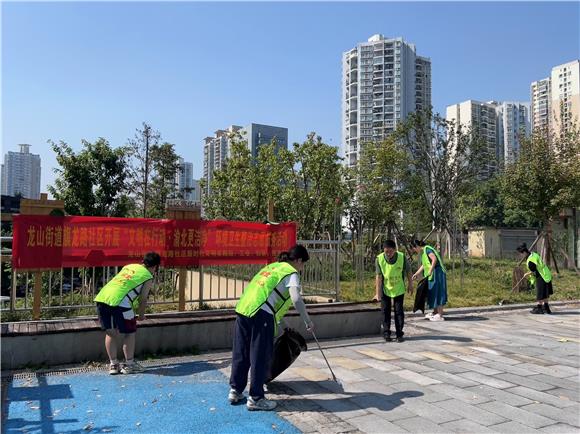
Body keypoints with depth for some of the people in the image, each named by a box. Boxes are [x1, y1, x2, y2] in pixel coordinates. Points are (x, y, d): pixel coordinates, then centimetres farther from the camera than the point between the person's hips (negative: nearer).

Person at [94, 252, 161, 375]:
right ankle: (129, 364, 19)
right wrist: (141, 315, 29)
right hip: (118, 301, -6)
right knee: (130, 332, 12)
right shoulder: (148, 277, 10)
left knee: (111, 332, 19)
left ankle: (113, 365, 26)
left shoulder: (129, 266, 27)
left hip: (101, 297, 6)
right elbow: (142, 299, 10)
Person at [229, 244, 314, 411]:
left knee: (241, 353, 16)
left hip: (242, 309, 8)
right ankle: (255, 398, 12)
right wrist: (308, 321, -3)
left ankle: (235, 391, 28)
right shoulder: (291, 273, 2)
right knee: (261, 357, 4)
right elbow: (296, 299, -13)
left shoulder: (272, 266, 25)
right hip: (261, 314, -8)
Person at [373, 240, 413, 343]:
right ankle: (386, 333, 16)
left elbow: (408, 271, -3)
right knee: (385, 311, 5)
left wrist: (410, 284, 4)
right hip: (385, 290, 0)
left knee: (399, 311, 3)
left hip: (399, 289, 0)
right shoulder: (379, 259, -20)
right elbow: (378, 277, -16)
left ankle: (399, 334, 13)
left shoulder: (402, 257, -20)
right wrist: (378, 293, -16)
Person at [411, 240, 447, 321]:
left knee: (437, 293, -7)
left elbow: (434, 259, -26)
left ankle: (440, 315, -3)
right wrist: (417, 273, 28)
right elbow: (424, 265, 26)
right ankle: (435, 313, 26)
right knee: (433, 293, 16)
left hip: (437, 273, -10)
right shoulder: (423, 252, 17)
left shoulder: (427, 249, -12)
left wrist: (430, 271, -24)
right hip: (432, 275, 10)